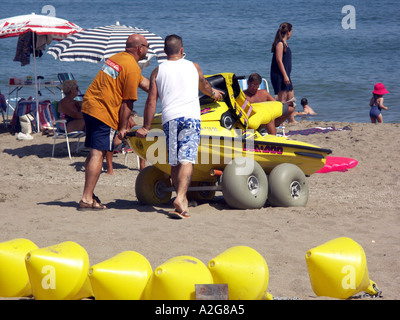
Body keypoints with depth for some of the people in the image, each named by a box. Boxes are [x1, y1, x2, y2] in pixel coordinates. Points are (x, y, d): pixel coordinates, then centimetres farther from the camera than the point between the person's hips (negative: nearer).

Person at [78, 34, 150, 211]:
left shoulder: (117, 58, 19)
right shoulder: (132, 68, -11)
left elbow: (143, 82, 31)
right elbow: (127, 102, -11)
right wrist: (123, 128, -5)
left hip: (89, 106, 10)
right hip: (105, 112, -10)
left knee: (94, 153, 15)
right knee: (98, 154, -10)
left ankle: (89, 194, 19)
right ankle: (87, 199, -13)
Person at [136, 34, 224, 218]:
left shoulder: (157, 71, 15)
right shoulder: (193, 67, 17)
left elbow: (151, 102, 9)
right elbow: (204, 86, 37)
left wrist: (146, 127, 16)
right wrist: (214, 93, 59)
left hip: (169, 118, 1)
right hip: (191, 115, -1)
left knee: (175, 163, 10)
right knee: (186, 160, -12)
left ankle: (183, 201, 9)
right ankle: (180, 198, -29)